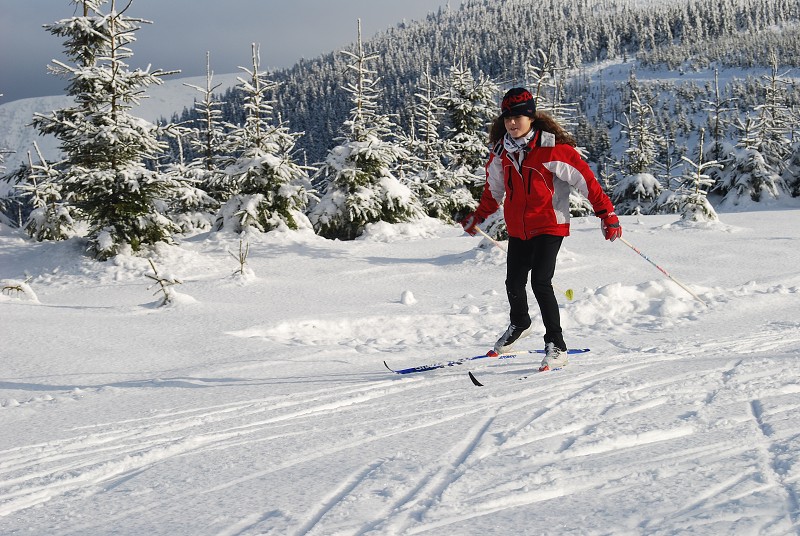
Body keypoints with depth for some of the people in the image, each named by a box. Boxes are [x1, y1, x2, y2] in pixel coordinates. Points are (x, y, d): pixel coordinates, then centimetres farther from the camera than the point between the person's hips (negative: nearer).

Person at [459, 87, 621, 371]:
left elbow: (584, 178, -14)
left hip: (549, 225, -6)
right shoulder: (501, 152, 2)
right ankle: (519, 324, 46)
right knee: (514, 282, 14)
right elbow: (494, 189, 20)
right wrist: (478, 216, 27)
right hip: (518, 228, 6)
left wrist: (606, 213, -17)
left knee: (540, 282, -18)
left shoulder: (552, 148, -16)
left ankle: (556, 346, -8)